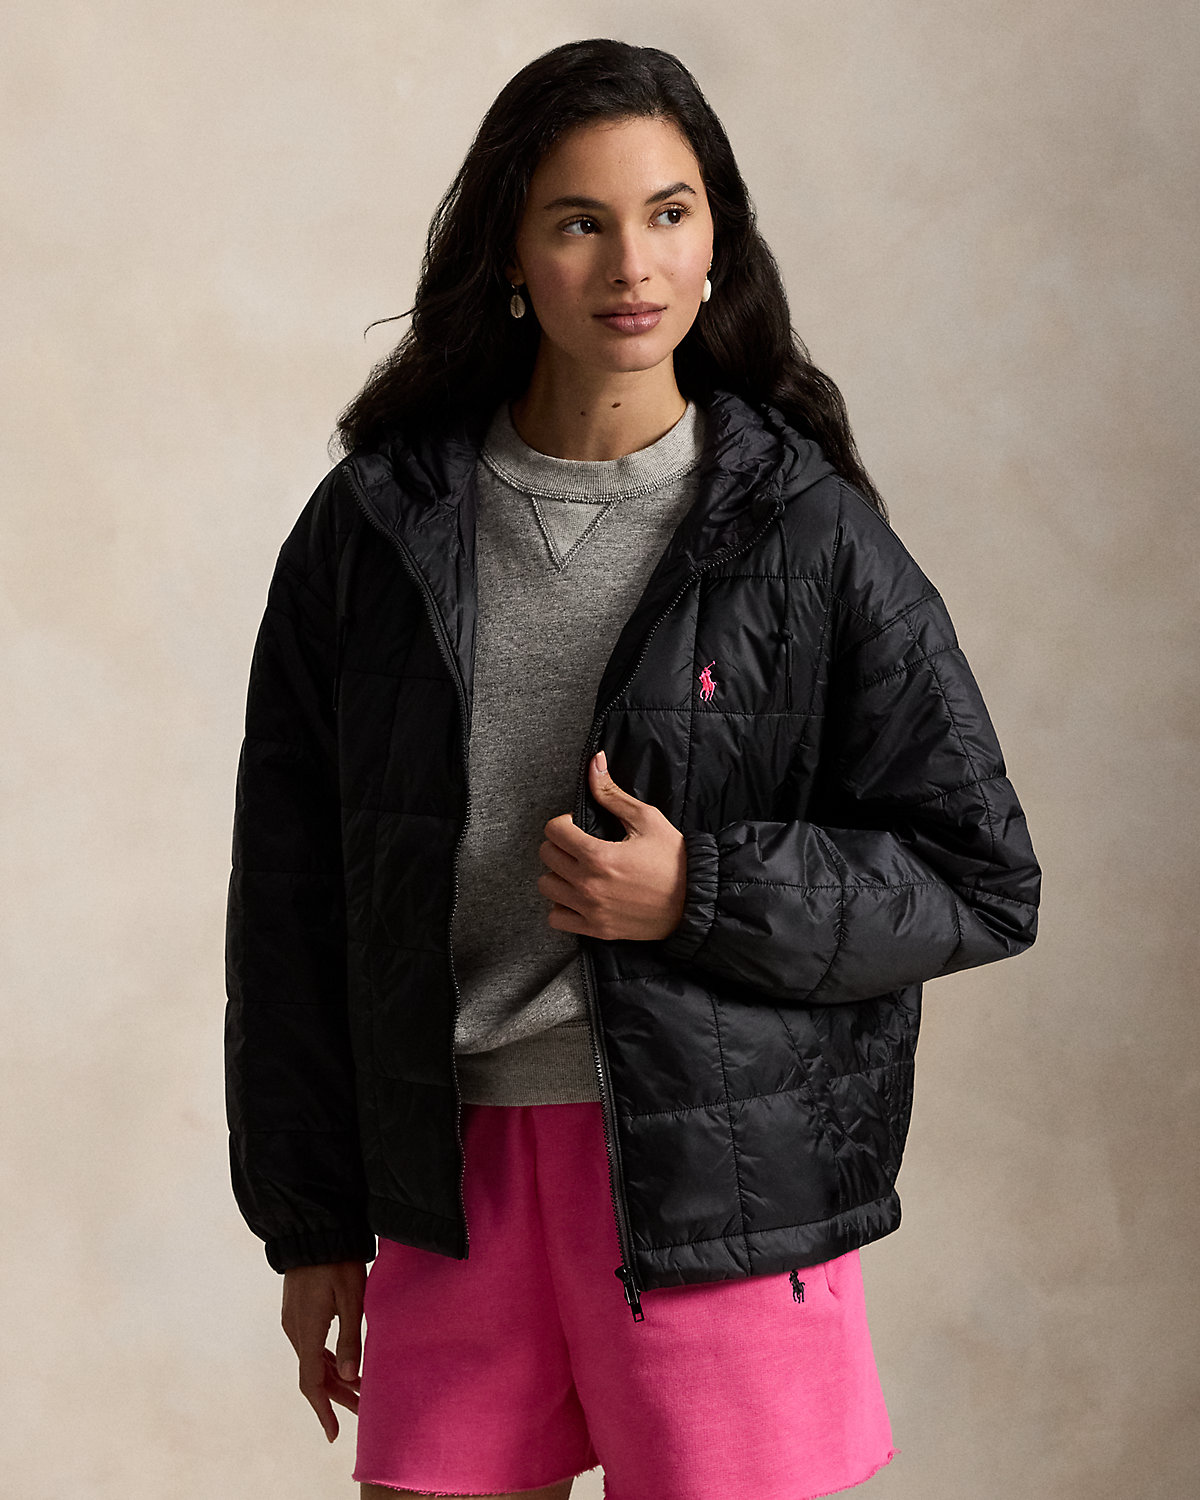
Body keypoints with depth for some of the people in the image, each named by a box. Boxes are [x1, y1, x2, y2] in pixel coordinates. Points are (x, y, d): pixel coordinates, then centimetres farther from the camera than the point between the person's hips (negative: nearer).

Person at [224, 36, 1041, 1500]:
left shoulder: (805, 533, -3)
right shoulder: (375, 523, 4)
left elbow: (980, 881, -1)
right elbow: (290, 899, 8)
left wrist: (698, 895, -15)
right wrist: (312, 1222, 9)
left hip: (722, 1177, -2)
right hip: (459, 1172, 2)